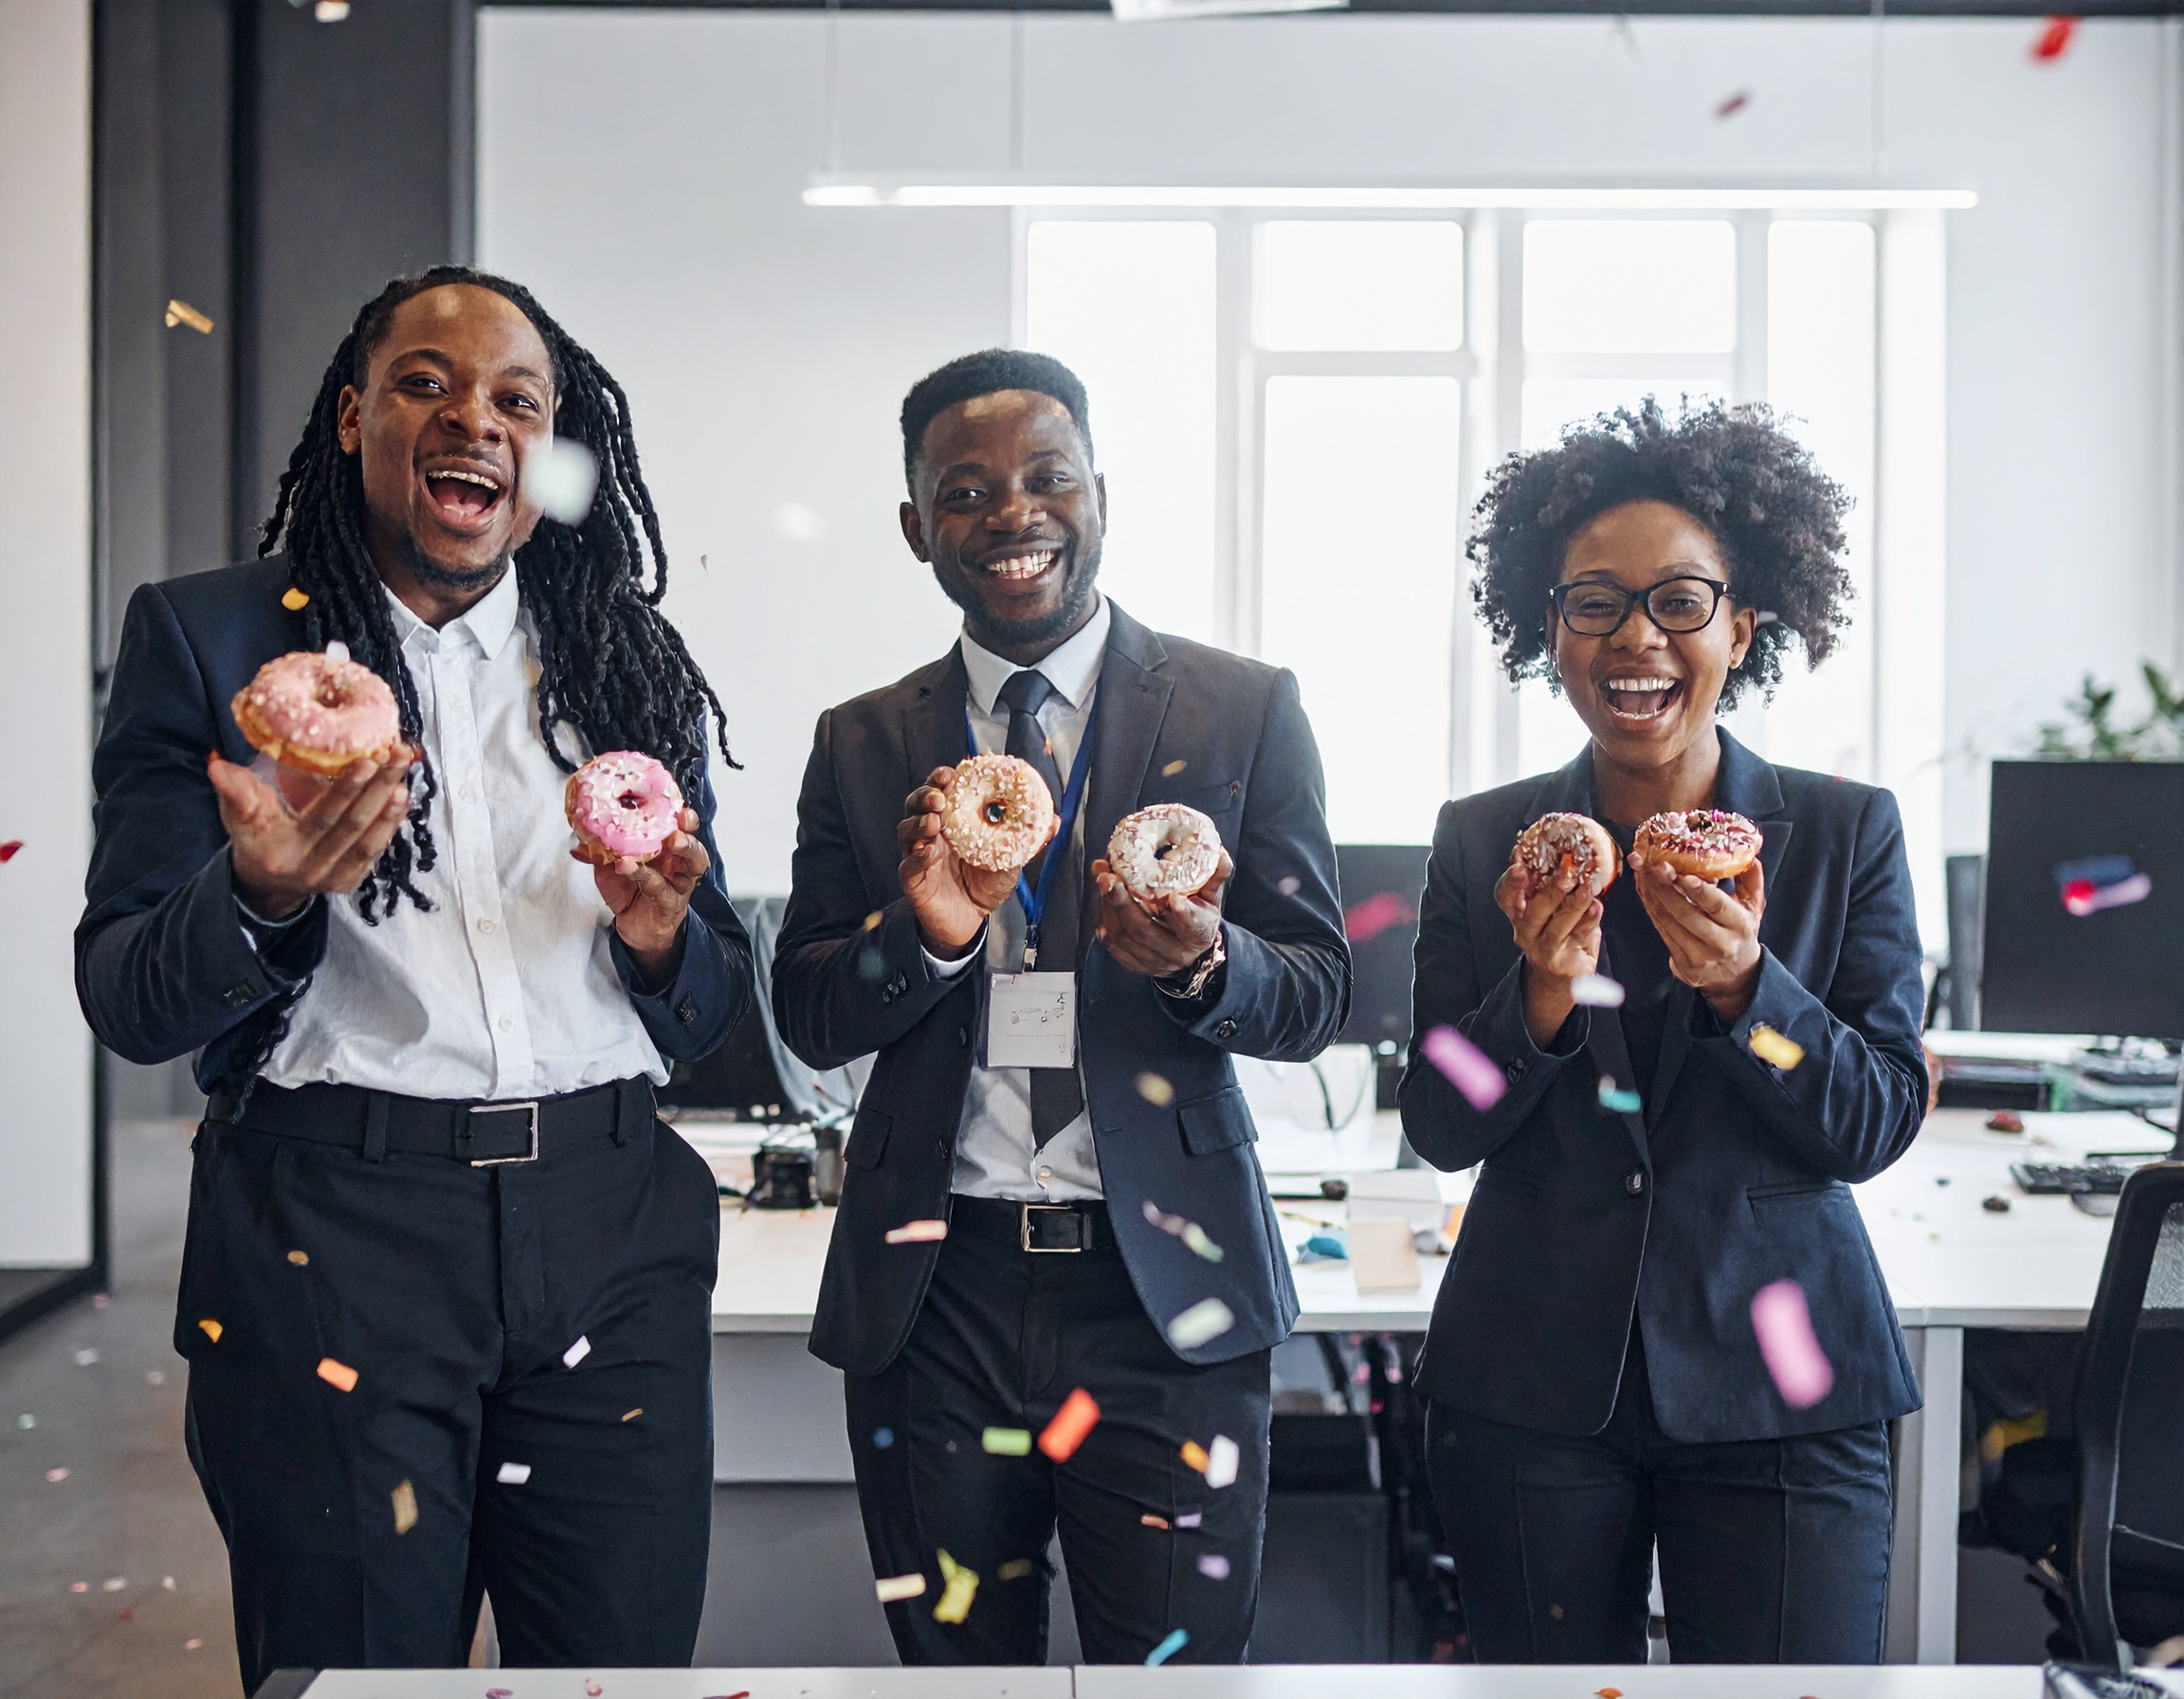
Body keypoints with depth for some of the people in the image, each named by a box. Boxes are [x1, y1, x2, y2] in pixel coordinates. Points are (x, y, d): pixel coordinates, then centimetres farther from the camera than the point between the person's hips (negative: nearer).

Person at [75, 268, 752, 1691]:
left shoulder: (630, 660, 10)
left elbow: (722, 1010, 13)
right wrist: (263, 900, -22)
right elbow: (124, 1001, -2)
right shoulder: (207, 637, 3)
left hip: (612, 1239, 3)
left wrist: (662, 937, -9)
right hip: (327, 1239, -2)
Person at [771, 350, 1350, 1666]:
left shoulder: (1246, 708, 0)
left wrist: (1203, 964, -22)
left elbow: (1320, 994, 1)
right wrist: (924, 931, -16)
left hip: (1163, 1282, -2)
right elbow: (808, 1018, 5)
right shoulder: (863, 745, 7)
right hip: (932, 1293, 2)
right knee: (956, 1659, 16)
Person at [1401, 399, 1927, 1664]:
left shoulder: (1848, 833, 0)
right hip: (1530, 1384, 1)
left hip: (1781, 1388, -1)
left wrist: (1743, 984, -20)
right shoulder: (1483, 841, 2)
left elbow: (1879, 1124, -4)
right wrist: (1543, 991, -18)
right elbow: (1442, 1130, 0)